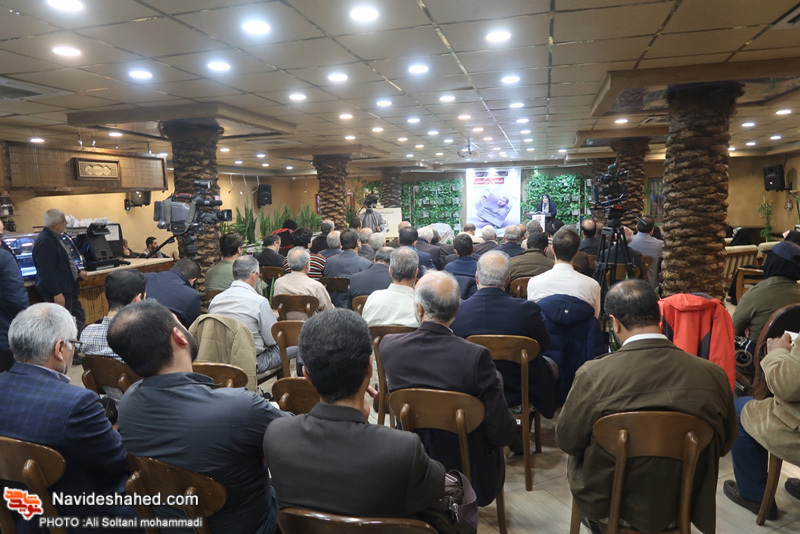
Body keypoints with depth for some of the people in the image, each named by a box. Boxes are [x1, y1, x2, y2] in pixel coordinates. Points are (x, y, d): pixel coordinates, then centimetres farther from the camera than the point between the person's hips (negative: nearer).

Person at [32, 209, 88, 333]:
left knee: (80, 318, 18)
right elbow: (47, 271, -26)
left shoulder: (55, 237, 11)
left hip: (69, 290, 11)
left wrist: (78, 272, 27)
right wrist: (57, 293, -26)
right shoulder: (44, 242, -22)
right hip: (59, 294, -11)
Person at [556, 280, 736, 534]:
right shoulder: (714, 375, -18)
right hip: (683, 507, 3)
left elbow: (567, 441, -11)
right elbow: (724, 445, 0)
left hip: (605, 504, -2)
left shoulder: (592, 375, -27)